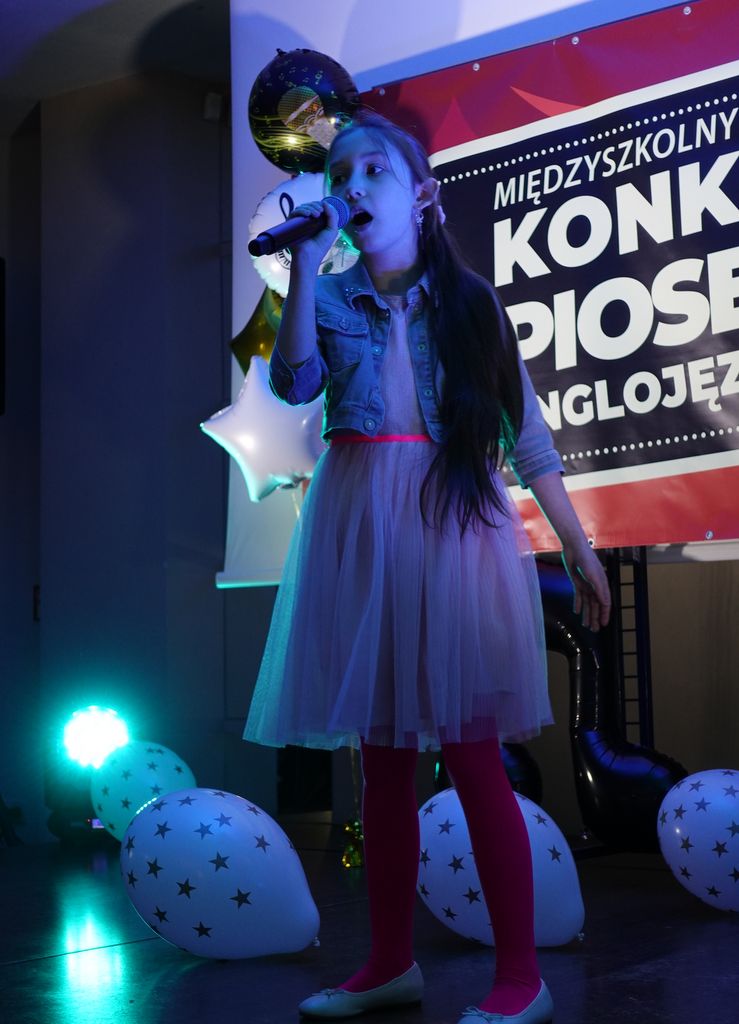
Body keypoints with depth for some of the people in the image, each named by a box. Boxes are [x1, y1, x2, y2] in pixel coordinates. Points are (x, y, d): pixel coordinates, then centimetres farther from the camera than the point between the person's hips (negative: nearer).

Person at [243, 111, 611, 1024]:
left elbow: (526, 434, 6)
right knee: (381, 759, 9)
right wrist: (307, 260, -13)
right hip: (358, 530, 3)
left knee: (473, 757, -4)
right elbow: (292, 382, -12)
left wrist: (579, 550, 5)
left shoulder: (466, 301, 5)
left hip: (452, 526, -3)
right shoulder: (332, 298, 9)